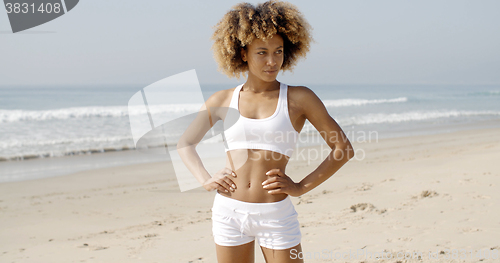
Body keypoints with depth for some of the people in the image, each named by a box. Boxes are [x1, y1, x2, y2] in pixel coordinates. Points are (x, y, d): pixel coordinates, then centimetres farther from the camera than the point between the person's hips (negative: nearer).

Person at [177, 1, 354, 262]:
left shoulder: (299, 98, -1)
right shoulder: (223, 100, 6)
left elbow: (343, 149, 2)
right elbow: (185, 143, 17)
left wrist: (301, 187, -6)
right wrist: (206, 179, 0)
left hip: (276, 215, -2)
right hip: (229, 212, 2)